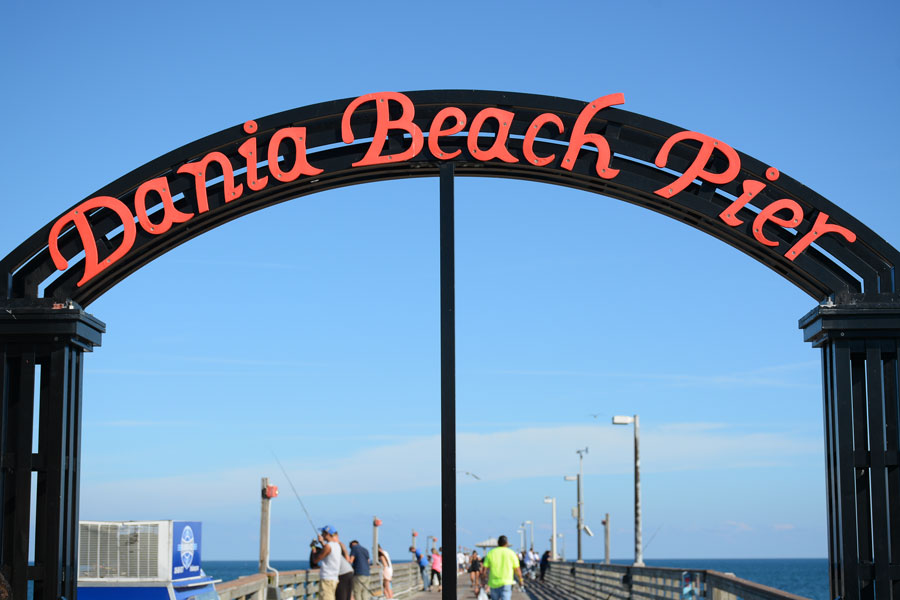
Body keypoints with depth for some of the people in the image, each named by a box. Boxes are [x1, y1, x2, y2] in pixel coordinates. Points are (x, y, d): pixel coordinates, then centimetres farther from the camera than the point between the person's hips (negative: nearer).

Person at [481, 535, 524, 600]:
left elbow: (485, 569, 2)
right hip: (506, 583, -3)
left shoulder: (490, 553, 7)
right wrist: (521, 580, 17)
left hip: (493, 583, 3)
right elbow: (517, 569, 3)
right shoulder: (511, 553, 2)